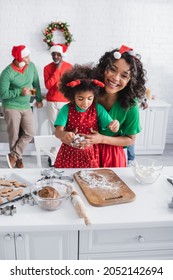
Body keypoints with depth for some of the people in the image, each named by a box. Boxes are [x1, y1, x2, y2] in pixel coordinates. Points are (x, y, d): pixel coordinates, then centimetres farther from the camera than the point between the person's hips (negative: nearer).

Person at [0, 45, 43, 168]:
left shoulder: (31, 66, -4)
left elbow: (36, 83, 10)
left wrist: (39, 99, 12)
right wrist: (20, 92, -23)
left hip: (26, 106, 5)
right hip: (11, 107, -5)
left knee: (30, 133, -2)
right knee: (14, 135, 3)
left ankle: (14, 156, 13)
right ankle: (18, 158, 23)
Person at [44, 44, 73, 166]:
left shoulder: (69, 66, 4)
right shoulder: (47, 68, 1)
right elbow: (48, 85, -11)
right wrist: (57, 70, -11)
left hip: (66, 102, 1)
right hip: (52, 102, 0)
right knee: (55, 130, -1)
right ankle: (54, 156, 11)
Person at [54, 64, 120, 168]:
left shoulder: (98, 109, -5)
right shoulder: (66, 109, -8)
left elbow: (111, 127, -8)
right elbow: (58, 131, -16)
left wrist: (114, 125, -32)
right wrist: (64, 134, -39)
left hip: (90, 154, 1)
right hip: (69, 154, -1)